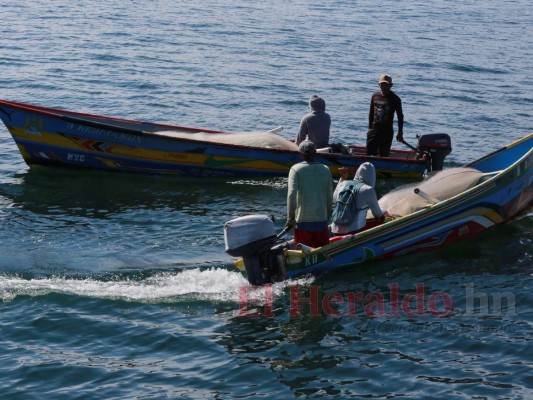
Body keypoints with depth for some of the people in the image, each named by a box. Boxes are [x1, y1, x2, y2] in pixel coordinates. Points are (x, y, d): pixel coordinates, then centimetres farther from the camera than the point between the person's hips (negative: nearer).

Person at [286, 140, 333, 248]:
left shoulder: (296, 169, -6)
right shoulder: (325, 170, 4)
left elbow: (291, 195, -14)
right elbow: (330, 198, 5)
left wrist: (290, 218, -9)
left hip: (302, 221, -3)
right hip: (321, 219, 3)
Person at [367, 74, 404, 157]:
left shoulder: (395, 99, -5)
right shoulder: (375, 96, 8)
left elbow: (400, 117, -2)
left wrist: (400, 133, -5)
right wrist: (370, 128, 13)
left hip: (387, 131, -4)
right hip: (374, 129, 4)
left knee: (384, 156, -1)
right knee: (370, 154, 2)